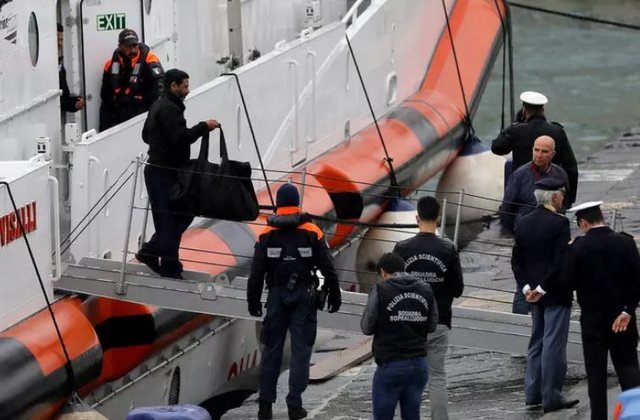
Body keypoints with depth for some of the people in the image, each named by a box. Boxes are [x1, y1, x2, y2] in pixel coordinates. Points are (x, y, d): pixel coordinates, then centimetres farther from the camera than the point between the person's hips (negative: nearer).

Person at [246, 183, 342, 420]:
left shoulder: (267, 234, 1)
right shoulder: (311, 232, -2)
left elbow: (256, 272, 1)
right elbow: (327, 267, -1)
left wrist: (253, 301, 9)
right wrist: (334, 295, 8)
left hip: (277, 295, 1)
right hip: (304, 296, -1)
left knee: (272, 349, 8)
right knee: (301, 349, 1)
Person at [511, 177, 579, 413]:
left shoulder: (524, 223, 6)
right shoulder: (559, 223, -16)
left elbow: (516, 260, 7)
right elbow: (561, 261, -22)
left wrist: (526, 287, 3)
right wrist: (543, 288, -16)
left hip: (534, 294, 7)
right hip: (556, 294, -7)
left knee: (537, 342, 16)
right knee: (554, 345, -3)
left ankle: (533, 393, 19)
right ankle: (551, 397, -1)